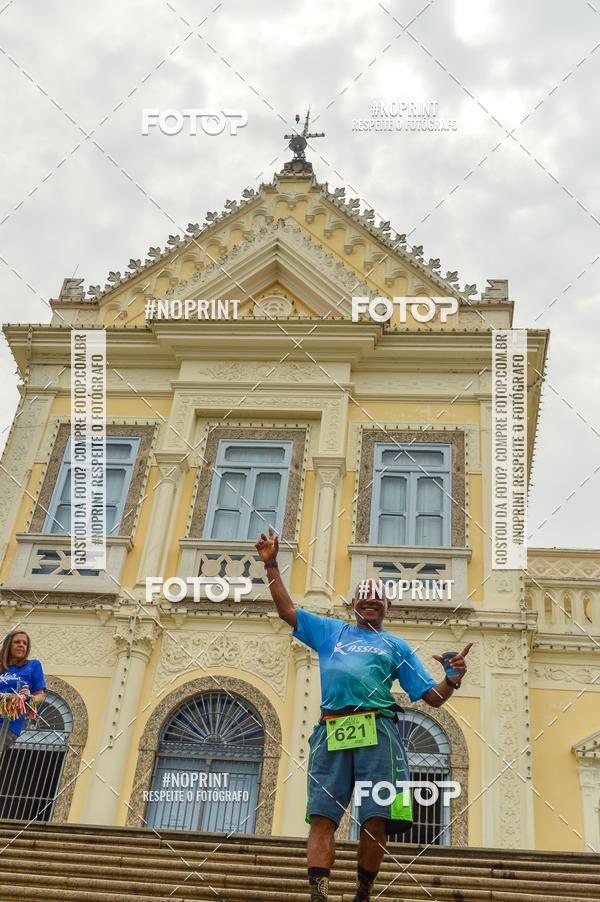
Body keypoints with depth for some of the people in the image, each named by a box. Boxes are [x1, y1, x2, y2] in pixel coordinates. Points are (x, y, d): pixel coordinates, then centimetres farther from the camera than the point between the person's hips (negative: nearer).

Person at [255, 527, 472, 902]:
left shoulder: (396, 646, 23)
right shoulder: (330, 630, 27)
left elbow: (432, 696, 17)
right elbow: (287, 609, 25)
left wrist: (452, 680, -5)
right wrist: (271, 564, 18)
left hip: (377, 730, -1)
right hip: (331, 731, 1)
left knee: (376, 820, -8)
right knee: (322, 817, -11)